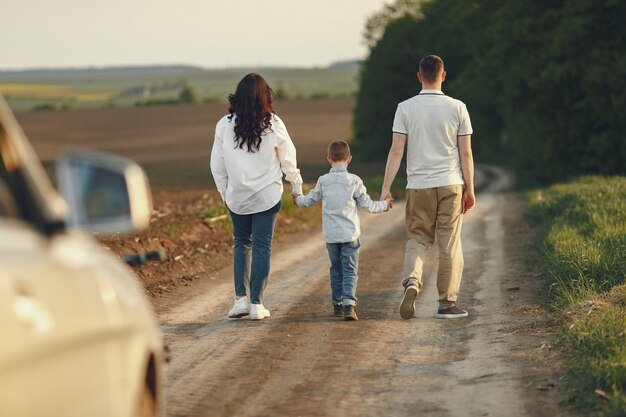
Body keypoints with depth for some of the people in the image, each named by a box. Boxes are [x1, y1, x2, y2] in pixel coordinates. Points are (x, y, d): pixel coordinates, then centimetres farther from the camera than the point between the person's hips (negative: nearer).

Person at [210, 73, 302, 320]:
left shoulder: (225, 125, -6)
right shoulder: (273, 125, -8)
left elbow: (217, 164, 1)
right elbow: (288, 159, 3)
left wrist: (224, 192, 16)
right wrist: (297, 187, 17)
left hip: (237, 196, 1)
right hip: (267, 196, -1)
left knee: (241, 244, 16)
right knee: (262, 246, 4)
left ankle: (241, 298, 6)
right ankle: (256, 304, 3)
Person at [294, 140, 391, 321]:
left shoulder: (323, 181, 1)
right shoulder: (354, 180, -4)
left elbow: (310, 199, 16)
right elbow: (367, 204, 2)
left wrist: (298, 200, 38)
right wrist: (383, 205, 21)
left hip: (330, 235, 2)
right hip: (350, 234, -2)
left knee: (336, 269, 17)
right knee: (350, 271, -3)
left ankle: (337, 303, 22)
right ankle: (349, 303, -19)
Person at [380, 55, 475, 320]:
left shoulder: (405, 108, -2)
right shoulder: (457, 108, -1)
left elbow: (396, 150, -5)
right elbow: (466, 153, 0)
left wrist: (386, 187, -2)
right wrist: (469, 189, 8)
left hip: (418, 186, 1)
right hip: (450, 184, 0)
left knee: (417, 239, 11)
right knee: (450, 245, 5)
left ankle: (412, 281, -15)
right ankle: (447, 303, 7)